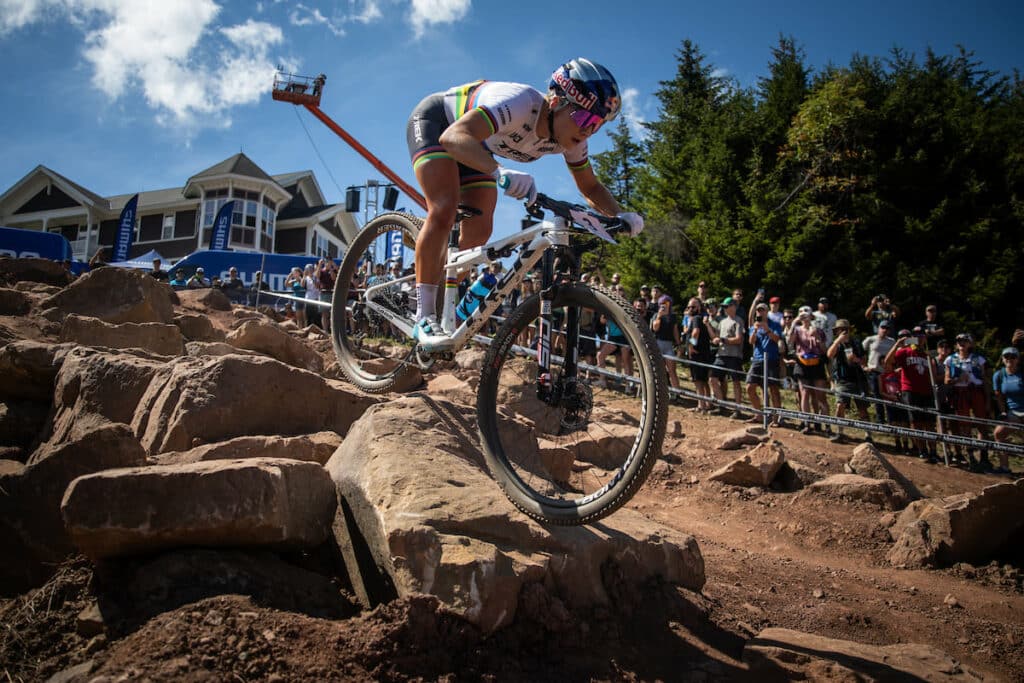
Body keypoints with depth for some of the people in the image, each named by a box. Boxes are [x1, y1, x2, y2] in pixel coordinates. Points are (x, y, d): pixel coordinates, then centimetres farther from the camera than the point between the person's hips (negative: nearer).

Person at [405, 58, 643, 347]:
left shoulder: (571, 138, -18)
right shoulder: (519, 104, -40)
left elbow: (590, 186, -4)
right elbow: (453, 136, -52)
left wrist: (621, 215, -24)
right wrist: (500, 172, -69)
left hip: (475, 145, 7)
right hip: (434, 121, -7)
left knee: (478, 231, -6)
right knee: (444, 210, -26)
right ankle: (424, 317, -18)